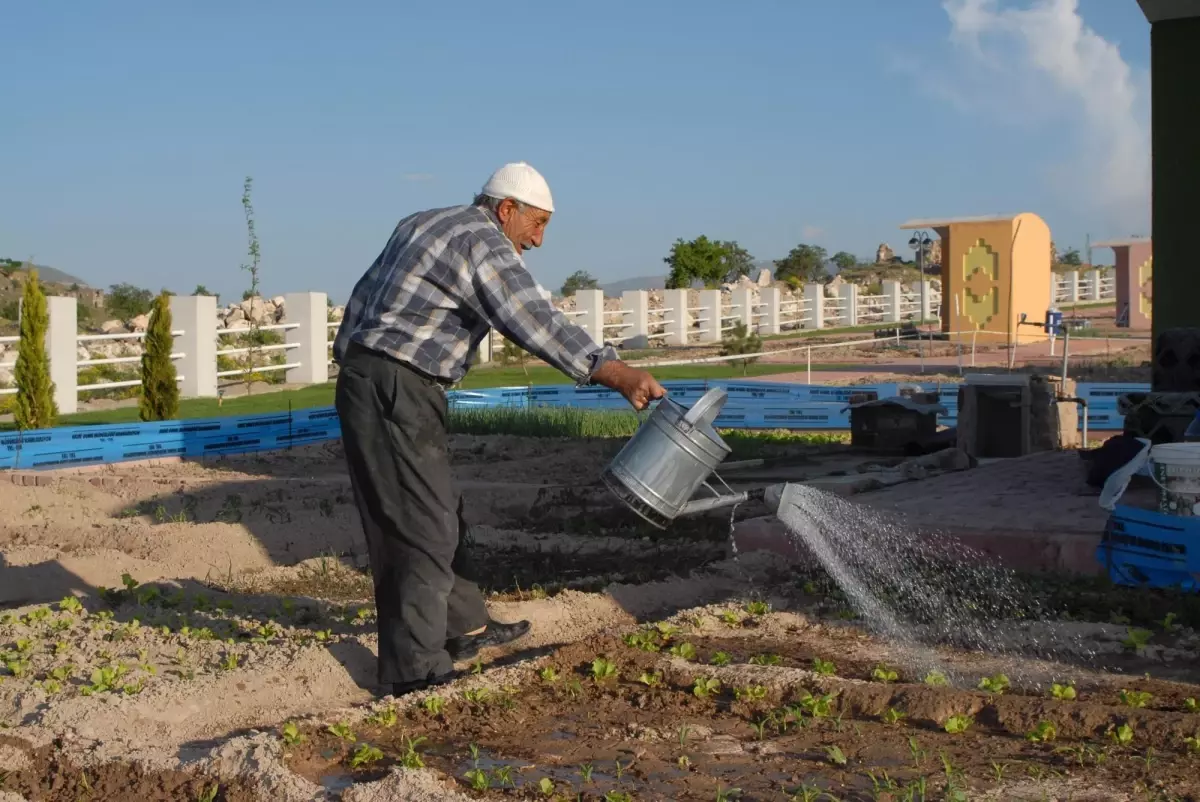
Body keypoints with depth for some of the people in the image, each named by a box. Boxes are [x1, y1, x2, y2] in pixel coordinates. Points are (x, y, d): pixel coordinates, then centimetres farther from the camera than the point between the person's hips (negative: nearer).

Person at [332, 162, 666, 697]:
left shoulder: (423, 225, 19)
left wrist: (352, 363, 28)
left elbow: (364, 296, 23)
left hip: (361, 376, 10)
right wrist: (617, 375, -29)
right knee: (424, 528, -7)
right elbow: (536, 322, -24)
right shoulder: (483, 243, -11)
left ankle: (463, 626, 31)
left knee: (439, 513, 19)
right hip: (398, 391, -10)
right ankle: (416, 672, -4)